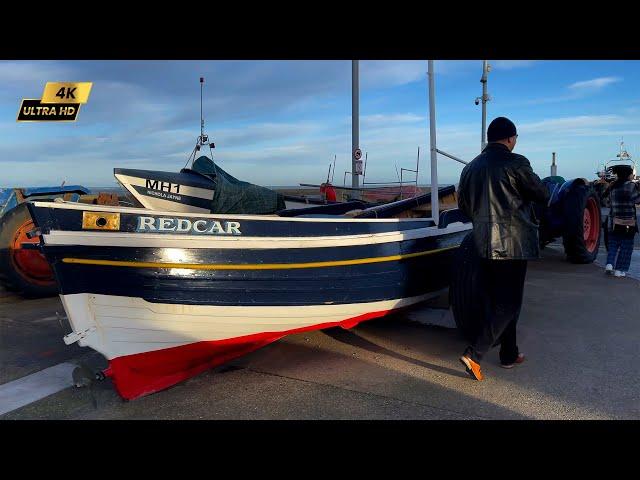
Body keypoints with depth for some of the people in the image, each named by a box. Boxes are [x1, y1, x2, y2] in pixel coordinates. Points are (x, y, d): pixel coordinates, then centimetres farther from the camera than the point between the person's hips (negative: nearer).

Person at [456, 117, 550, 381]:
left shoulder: (471, 167, 8)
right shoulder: (515, 163, -11)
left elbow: (463, 205, 15)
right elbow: (542, 195, -2)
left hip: (484, 244, 7)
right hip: (512, 243, -7)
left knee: (494, 300, 15)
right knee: (508, 303, -1)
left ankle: (509, 354, 27)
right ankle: (474, 354, -9)